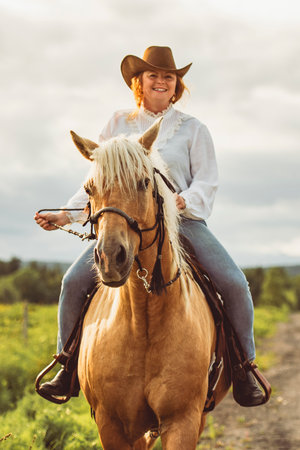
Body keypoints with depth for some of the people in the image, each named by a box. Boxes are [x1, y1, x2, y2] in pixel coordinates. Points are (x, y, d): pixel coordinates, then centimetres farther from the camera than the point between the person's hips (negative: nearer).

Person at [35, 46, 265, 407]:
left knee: (234, 284, -19)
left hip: (183, 220, -1)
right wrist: (66, 215, 2)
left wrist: (182, 201, -21)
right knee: (74, 281, -16)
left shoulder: (193, 129, 7)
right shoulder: (118, 125, 13)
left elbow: (207, 182, 1)